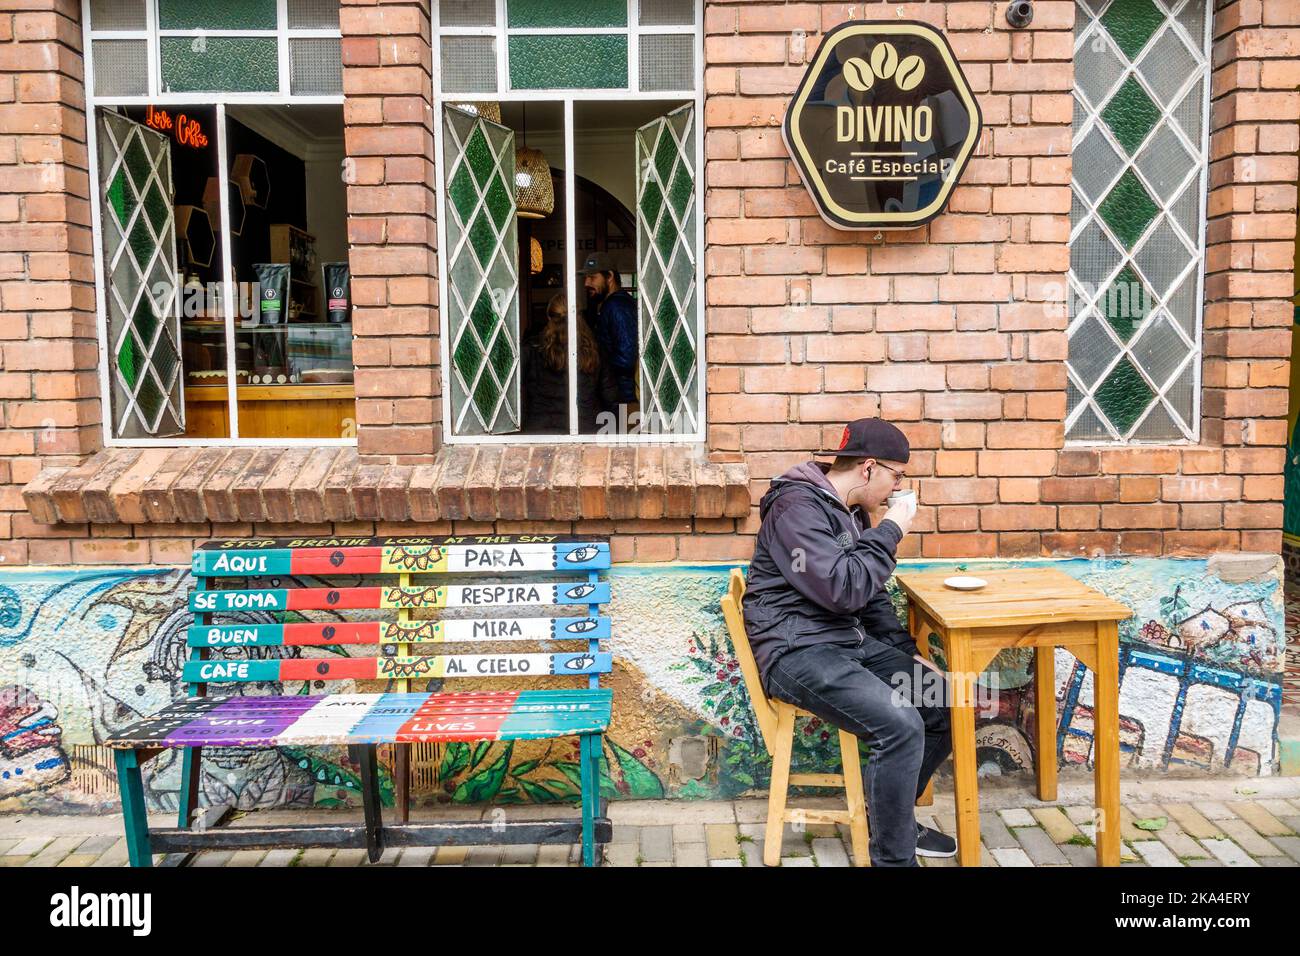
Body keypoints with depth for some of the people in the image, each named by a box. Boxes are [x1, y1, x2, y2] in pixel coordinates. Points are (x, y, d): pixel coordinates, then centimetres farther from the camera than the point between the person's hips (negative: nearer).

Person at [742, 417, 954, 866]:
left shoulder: (853, 513, 15)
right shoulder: (797, 507, -16)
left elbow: (871, 595, 22)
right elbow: (843, 590, -25)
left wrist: (908, 651, 12)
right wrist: (891, 529, -14)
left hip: (850, 642, 10)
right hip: (797, 651, -9)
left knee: (945, 704, 2)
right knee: (901, 725, -27)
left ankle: (892, 816, 20)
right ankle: (893, 855, -10)